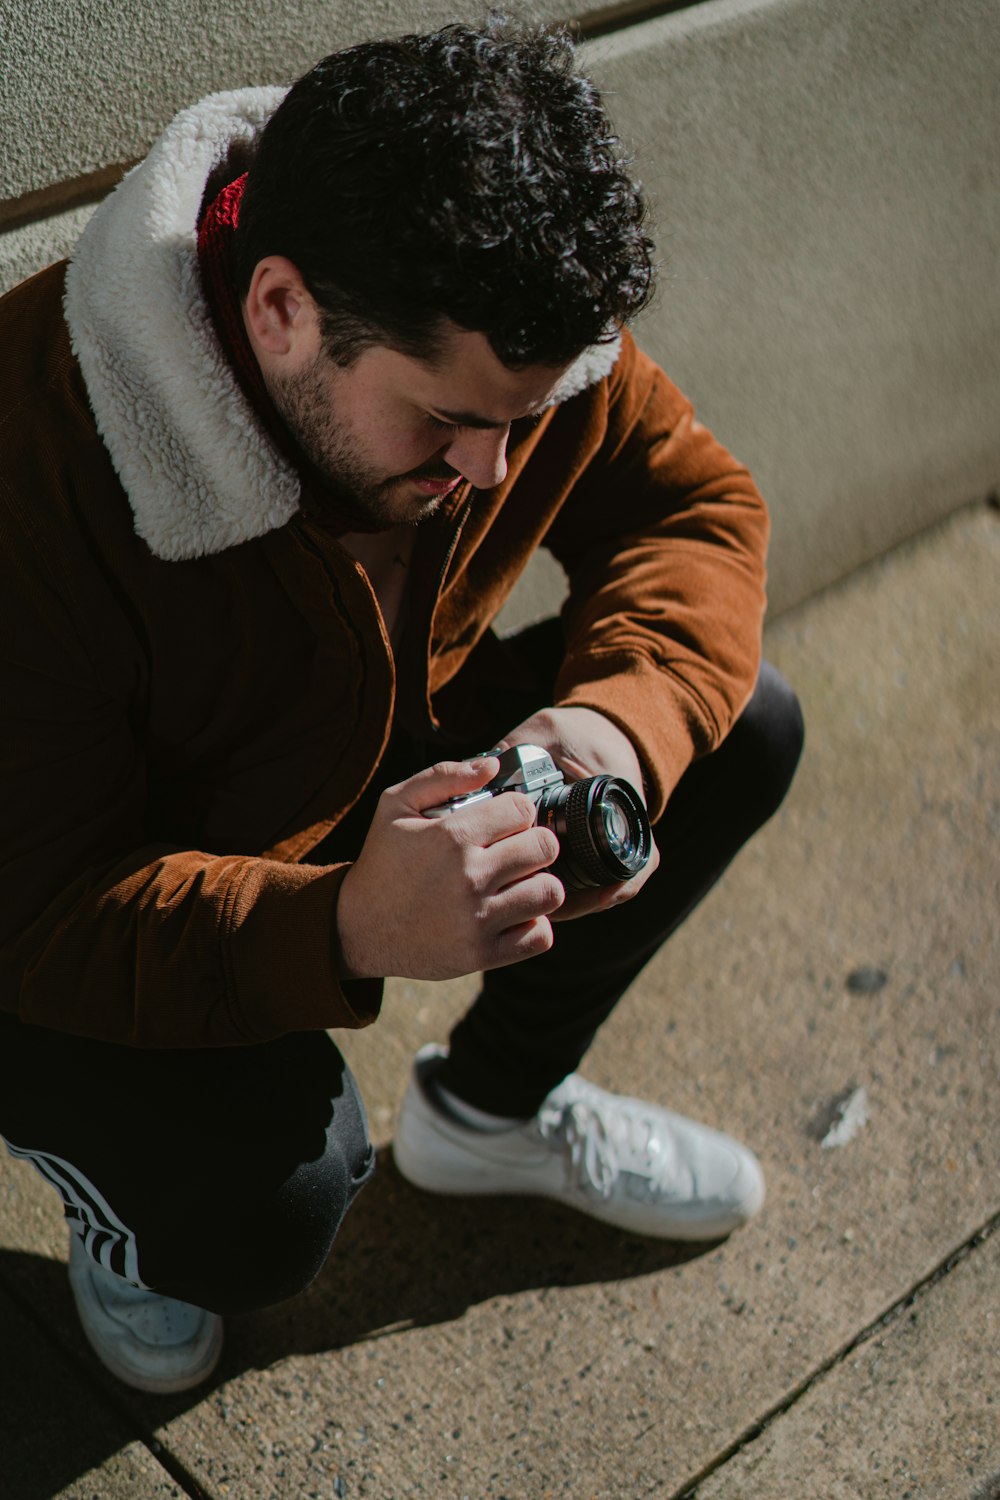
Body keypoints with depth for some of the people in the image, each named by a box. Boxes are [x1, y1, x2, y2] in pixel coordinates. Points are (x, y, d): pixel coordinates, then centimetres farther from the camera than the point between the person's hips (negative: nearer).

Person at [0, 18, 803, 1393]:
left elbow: (696, 507, -7)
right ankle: (125, 1189, 9)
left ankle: (492, 1103, 17)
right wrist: (345, 931, -50)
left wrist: (622, 720, -29)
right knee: (269, 1204, -33)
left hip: (373, 781, 6)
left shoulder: (499, 332, -19)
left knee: (743, 734, -4)